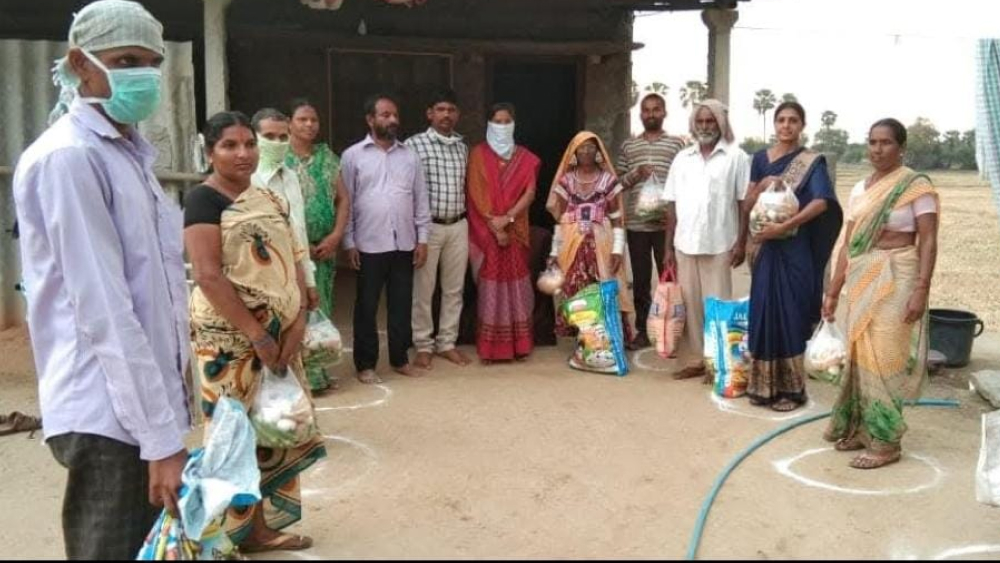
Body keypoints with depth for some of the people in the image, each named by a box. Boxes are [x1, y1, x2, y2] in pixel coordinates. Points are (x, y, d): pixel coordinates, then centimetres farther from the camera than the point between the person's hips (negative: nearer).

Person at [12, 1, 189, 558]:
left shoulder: (130, 151, 13)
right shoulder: (67, 157, -15)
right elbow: (104, 312, -20)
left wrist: (167, 415, 15)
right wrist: (161, 435, -20)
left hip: (145, 402, 9)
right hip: (110, 413, -8)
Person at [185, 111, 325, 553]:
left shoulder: (270, 200, 11)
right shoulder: (204, 199, -10)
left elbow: (293, 261, 9)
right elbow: (208, 275, -18)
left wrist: (298, 321, -5)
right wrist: (257, 334, -18)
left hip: (278, 332, 7)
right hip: (231, 335, -7)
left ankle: (263, 525, 24)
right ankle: (232, 533, 14)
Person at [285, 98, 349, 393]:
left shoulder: (328, 158, 11)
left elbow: (343, 198, 8)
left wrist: (335, 236, -5)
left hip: (324, 247, 4)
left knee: (321, 307, 9)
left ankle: (320, 369, 18)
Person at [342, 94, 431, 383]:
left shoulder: (410, 156, 8)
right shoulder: (353, 155, -1)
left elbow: (421, 200, 9)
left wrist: (422, 239, 3)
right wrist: (349, 243, -7)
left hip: (404, 244, 3)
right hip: (369, 245, -3)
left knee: (402, 305, 10)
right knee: (366, 307, 5)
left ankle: (399, 358, 23)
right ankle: (365, 364, 15)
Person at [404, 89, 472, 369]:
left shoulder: (463, 147, 11)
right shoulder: (414, 144, -6)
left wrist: (466, 220, 12)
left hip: (458, 226, 5)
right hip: (427, 226, -5)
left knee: (454, 288, 10)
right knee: (423, 289, 3)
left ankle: (447, 342, 21)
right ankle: (423, 345, 15)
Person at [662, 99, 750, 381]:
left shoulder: (736, 157, -1)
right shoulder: (682, 158, 9)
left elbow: (745, 202, -3)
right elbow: (672, 204, 9)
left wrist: (741, 242, -8)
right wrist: (668, 246, 6)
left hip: (719, 245, -4)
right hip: (685, 244, 4)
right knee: (689, 304, 8)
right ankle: (694, 360, 18)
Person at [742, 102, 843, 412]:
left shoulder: (812, 162, -3)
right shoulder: (761, 158, 10)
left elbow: (821, 202, -18)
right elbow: (746, 205, 9)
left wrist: (784, 226, -25)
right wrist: (760, 186, -12)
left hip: (795, 249, -4)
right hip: (766, 248, 4)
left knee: (791, 314, -2)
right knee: (764, 311, 5)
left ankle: (791, 388, 8)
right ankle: (763, 384, 15)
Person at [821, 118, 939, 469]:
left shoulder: (916, 186, -7)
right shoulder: (859, 190, 11)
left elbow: (927, 243, -10)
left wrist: (921, 290, -18)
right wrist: (833, 291, 10)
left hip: (895, 279, -6)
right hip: (860, 279, 6)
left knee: (884, 357, -3)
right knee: (861, 355, 11)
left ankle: (885, 442, 8)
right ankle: (862, 428, 25)